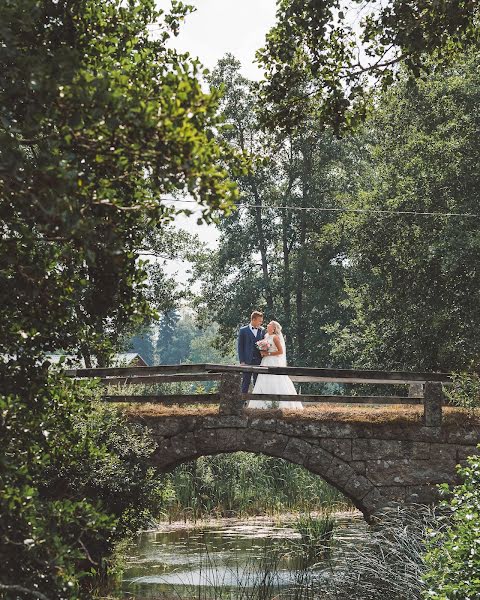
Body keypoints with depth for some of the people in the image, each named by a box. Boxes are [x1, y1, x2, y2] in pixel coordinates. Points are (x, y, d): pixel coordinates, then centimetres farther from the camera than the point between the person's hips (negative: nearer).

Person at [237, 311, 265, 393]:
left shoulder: (262, 330, 10)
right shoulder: (243, 330, 1)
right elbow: (240, 346, 0)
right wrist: (242, 361, -8)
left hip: (259, 361, 3)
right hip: (247, 361, -3)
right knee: (245, 383, 0)